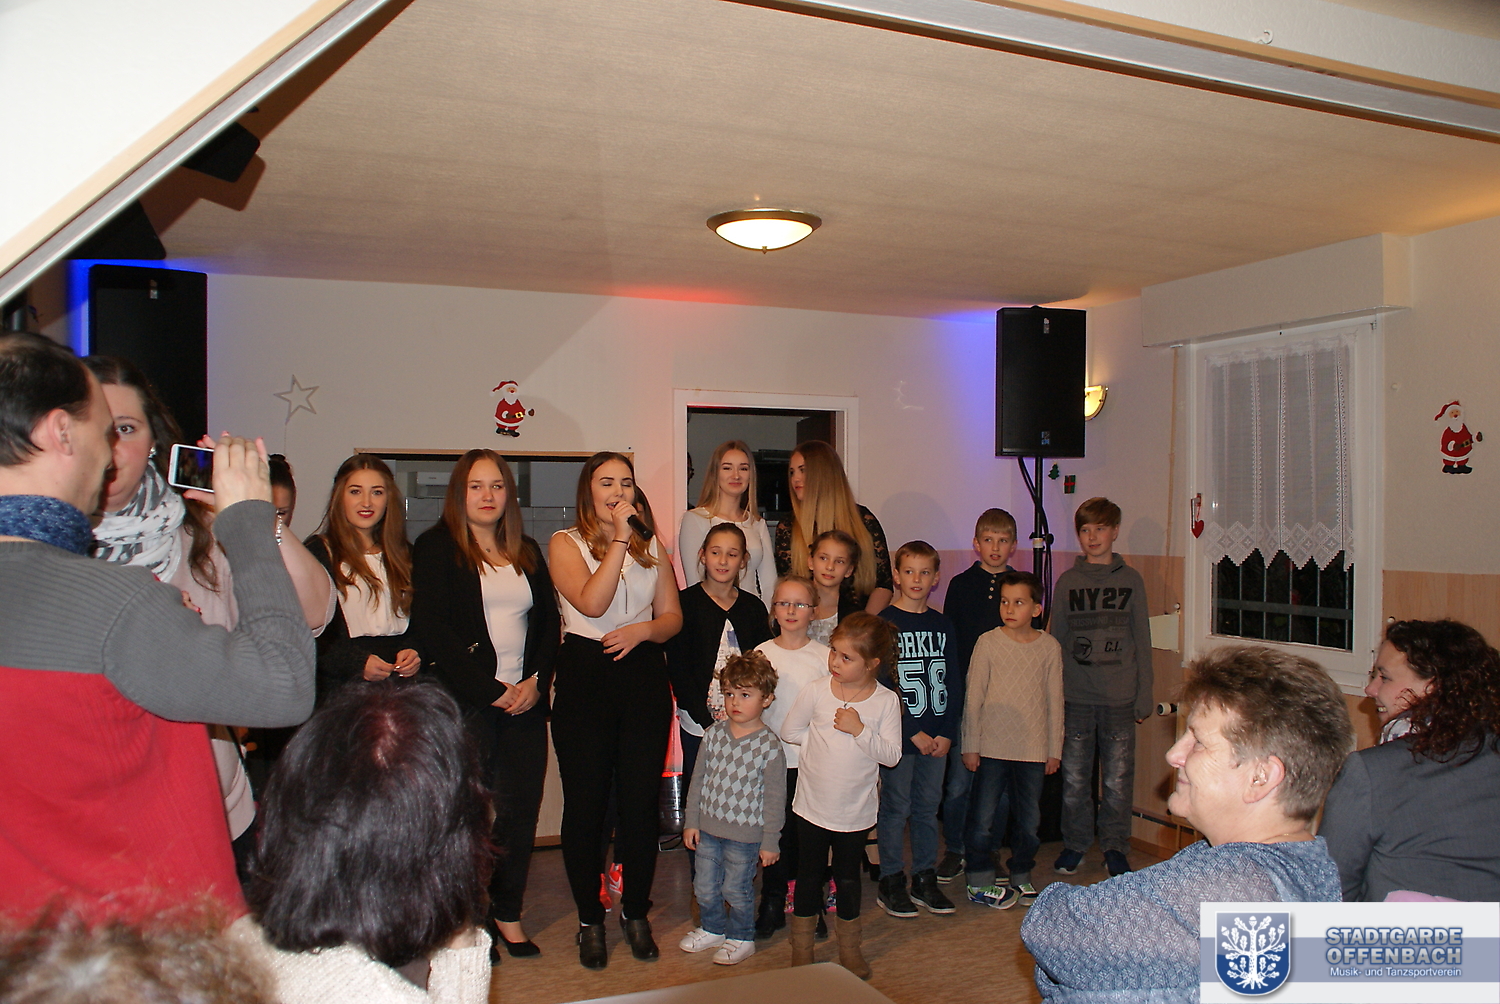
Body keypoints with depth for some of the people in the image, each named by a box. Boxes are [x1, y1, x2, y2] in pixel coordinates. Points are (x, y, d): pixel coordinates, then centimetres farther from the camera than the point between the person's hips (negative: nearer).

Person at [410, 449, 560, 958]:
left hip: (525, 701, 4)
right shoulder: (435, 548, 0)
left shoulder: (527, 553, 16)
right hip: (465, 703, -4)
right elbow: (434, 630, -9)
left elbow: (550, 621, 13)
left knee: (521, 808, 5)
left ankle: (508, 913, 19)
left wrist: (537, 681, -4)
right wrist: (491, 689, -12)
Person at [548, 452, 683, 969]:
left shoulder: (651, 544, 12)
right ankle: (590, 920, 19)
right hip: (585, 677, -3)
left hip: (643, 675, 3)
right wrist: (619, 538, -16)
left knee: (641, 800, 5)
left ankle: (636, 912, 24)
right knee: (585, 803, 3)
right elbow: (592, 603, -17)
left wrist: (643, 629, -9)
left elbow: (672, 616, 12)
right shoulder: (565, 543, 0)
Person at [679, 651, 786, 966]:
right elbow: (698, 778, 5)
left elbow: (775, 798, -11)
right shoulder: (714, 733, -3)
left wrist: (770, 842, -8)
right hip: (708, 828, 5)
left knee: (737, 890, 10)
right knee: (705, 887, 17)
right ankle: (713, 929, 41)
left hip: (745, 834, -5)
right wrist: (691, 822, 5)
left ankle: (741, 938, 32)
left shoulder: (769, 745, -15)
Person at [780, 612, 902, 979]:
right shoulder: (815, 692, -9)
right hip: (813, 805, 0)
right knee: (809, 875, 13)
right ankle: (802, 946, 30)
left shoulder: (886, 701, -10)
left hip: (856, 810, 0)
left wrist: (860, 731, -23)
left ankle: (850, 947, 35)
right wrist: (826, 740, -3)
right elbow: (789, 730, 2)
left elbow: (892, 755, -13)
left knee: (849, 878, 15)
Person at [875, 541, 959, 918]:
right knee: (896, 809, 3)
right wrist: (912, 733, -12)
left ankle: (925, 879, 24)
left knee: (928, 807, 12)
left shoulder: (943, 625, 8)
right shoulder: (884, 623, -7)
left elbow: (953, 684, 9)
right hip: (899, 735, -4)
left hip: (937, 738, 4)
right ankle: (891, 883, 15)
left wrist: (947, 733, -2)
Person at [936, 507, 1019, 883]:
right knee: (959, 781, 0)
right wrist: (954, 697, -5)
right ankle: (954, 850, 16)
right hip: (966, 697, -1)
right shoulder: (961, 585, 3)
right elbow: (949, 645, 2)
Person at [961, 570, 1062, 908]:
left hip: (1033, 749, 2)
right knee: (984, 817, 2)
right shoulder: (988, 642, -4)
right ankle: (980, 883, 15)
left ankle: (1021, 877, 29)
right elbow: (973, 697, -1)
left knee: (1030, 819, 11)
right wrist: (970, 746, -2)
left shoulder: (1049, 646, 1)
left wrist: (1054, 749, 8)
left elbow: (1055, 700, 7)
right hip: (992, 747, -2)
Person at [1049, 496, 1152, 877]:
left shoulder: (1131, 580, 5)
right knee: (1075, 778, 6)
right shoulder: (1068, 581, 6)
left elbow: (1142, 642, 5)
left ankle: (1115, 849, 19)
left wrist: (1143, 698, 1)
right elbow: (1057, 640, 7)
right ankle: (1075, 844, 22)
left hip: (1119, 699, -1)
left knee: (1118, 780, 4)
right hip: (1075, 698, 1)